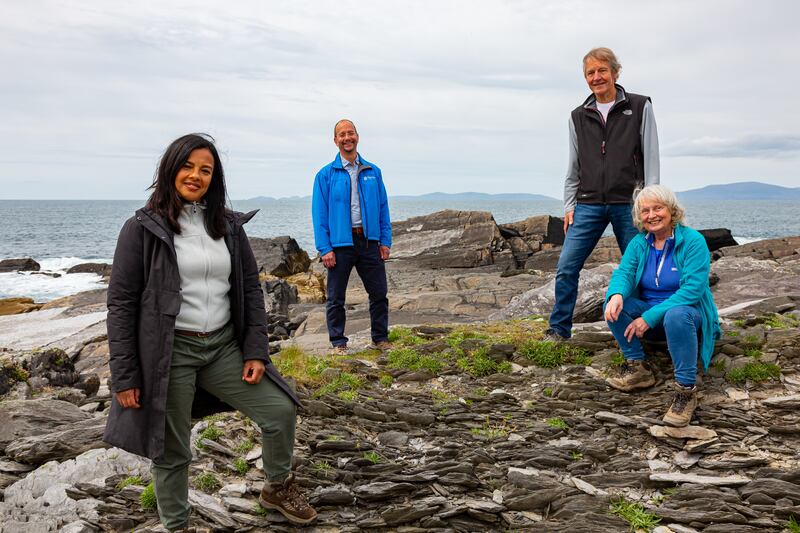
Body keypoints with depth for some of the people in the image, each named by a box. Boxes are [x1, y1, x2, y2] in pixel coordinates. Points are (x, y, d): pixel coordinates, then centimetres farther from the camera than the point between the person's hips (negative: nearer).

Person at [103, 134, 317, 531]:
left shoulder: (228, 225, 6)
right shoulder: (143, 228, -6)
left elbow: (250, 289, 8)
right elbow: (121, 302, -7)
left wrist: (256, 351, 0)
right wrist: (124, 377, -10)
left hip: (224, 345, 4)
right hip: (169, 352, -4)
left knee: (280, 410, 2)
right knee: (171, 451, 6)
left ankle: (278, 488, 29)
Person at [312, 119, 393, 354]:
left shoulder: (373, 172, 9)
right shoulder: (326, 175, -1)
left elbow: (383, 208, 11)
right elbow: (319, 214, -4)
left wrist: (385, 240, 3)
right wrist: (325, 248, -11)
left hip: (369, 241, 3)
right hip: (340, 243, -3)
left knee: (379, 293, 8)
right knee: (336, 298, 5)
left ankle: (380, 338, 22)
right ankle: (339, 343, 18)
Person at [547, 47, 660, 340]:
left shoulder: (640, 107, 4)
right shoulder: (578, 117, 12)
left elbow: (651, 158, 1)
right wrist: (569, 206, 8)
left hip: (628, 204, -2)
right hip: (588, 204, 2)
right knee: (566, 268, -5)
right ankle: (558, 329, 6)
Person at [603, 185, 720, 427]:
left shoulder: (693, 241, -14)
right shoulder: (638, 243, 2)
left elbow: (692, 290, -24)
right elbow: (624, 272, -10)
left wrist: (650, 317, -30)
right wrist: (617, 294, -36)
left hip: (688, 313, -5)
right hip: (649, 315, 5)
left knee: (676, 315, -39)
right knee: (614, 302, -20)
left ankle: (687, 390, -31)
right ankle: (637, 367, -13)